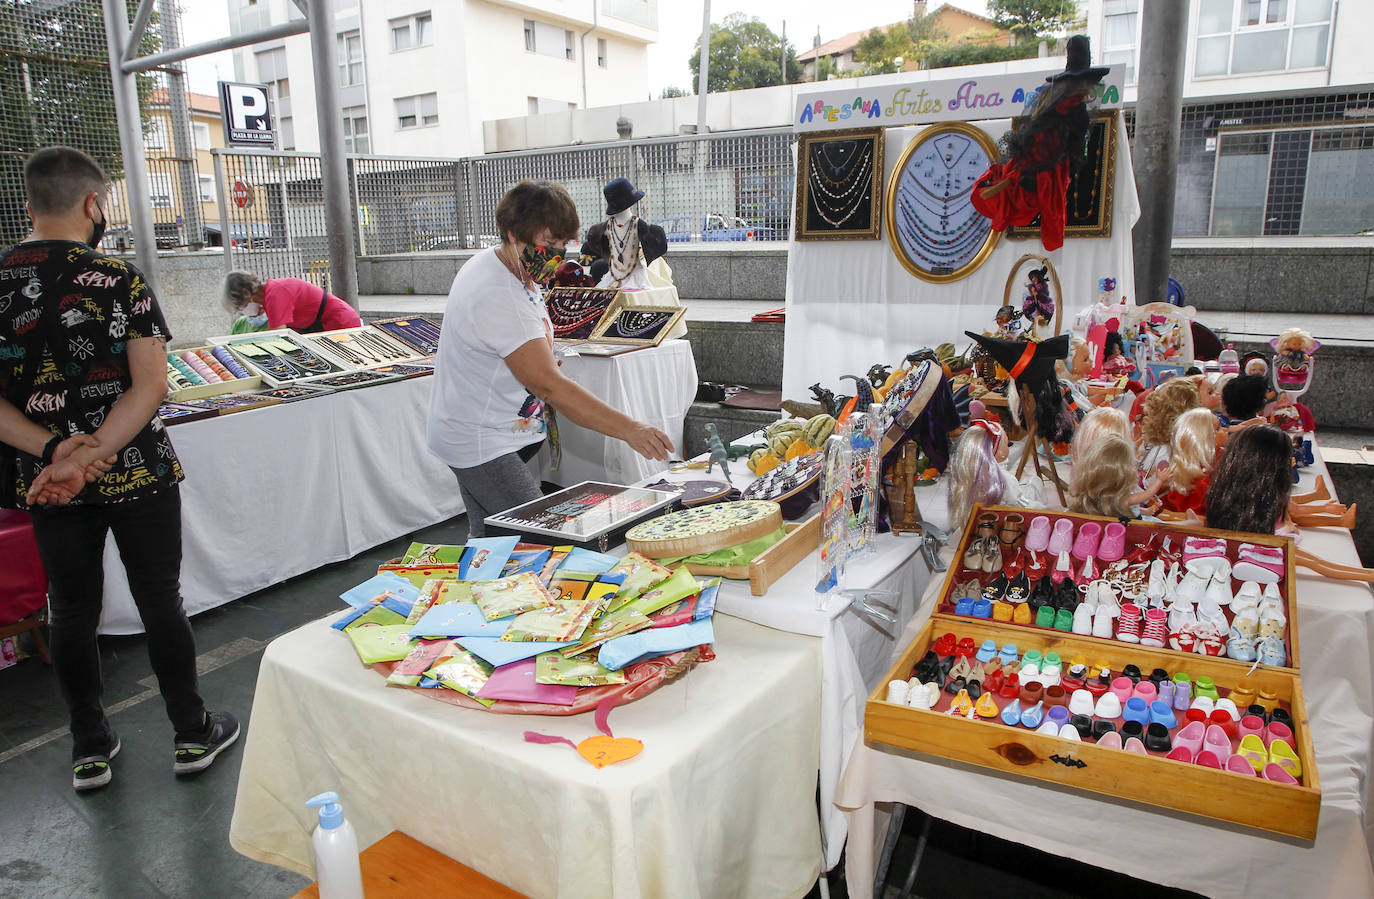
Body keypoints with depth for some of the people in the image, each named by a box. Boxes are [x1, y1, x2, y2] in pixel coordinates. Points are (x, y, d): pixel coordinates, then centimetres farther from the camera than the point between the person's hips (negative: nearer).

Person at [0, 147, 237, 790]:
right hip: (136, 473, -3)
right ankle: (193, 735, 22)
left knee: (71, 612, 15)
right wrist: (91, 456, -21)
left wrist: (52, 450, -15)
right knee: (160, 603, 9)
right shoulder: (118, 278, -11)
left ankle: (90, 749, 29)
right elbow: (152, 385, -19)